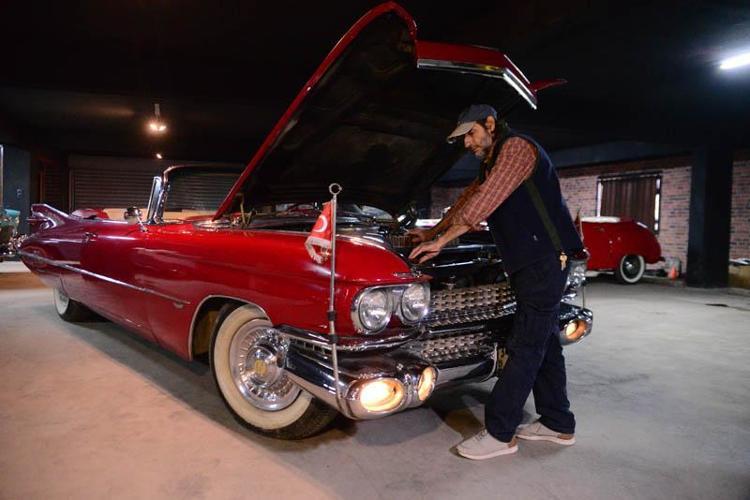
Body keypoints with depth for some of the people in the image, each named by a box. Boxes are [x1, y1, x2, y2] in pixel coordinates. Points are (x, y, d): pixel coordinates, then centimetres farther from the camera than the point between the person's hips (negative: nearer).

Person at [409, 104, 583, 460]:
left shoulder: (517, 148, -9)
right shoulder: (490, 165, 22)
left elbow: (485, 202, -19)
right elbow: (468, 200, 30)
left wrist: (441, 241, -18)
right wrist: (431, 233, 32)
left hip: (546, 258, -10)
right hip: (529, 263, 10)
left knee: (527, 347, -7)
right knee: (544, 343, 13)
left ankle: (500, 433, -1)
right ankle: (558, 424, 24)